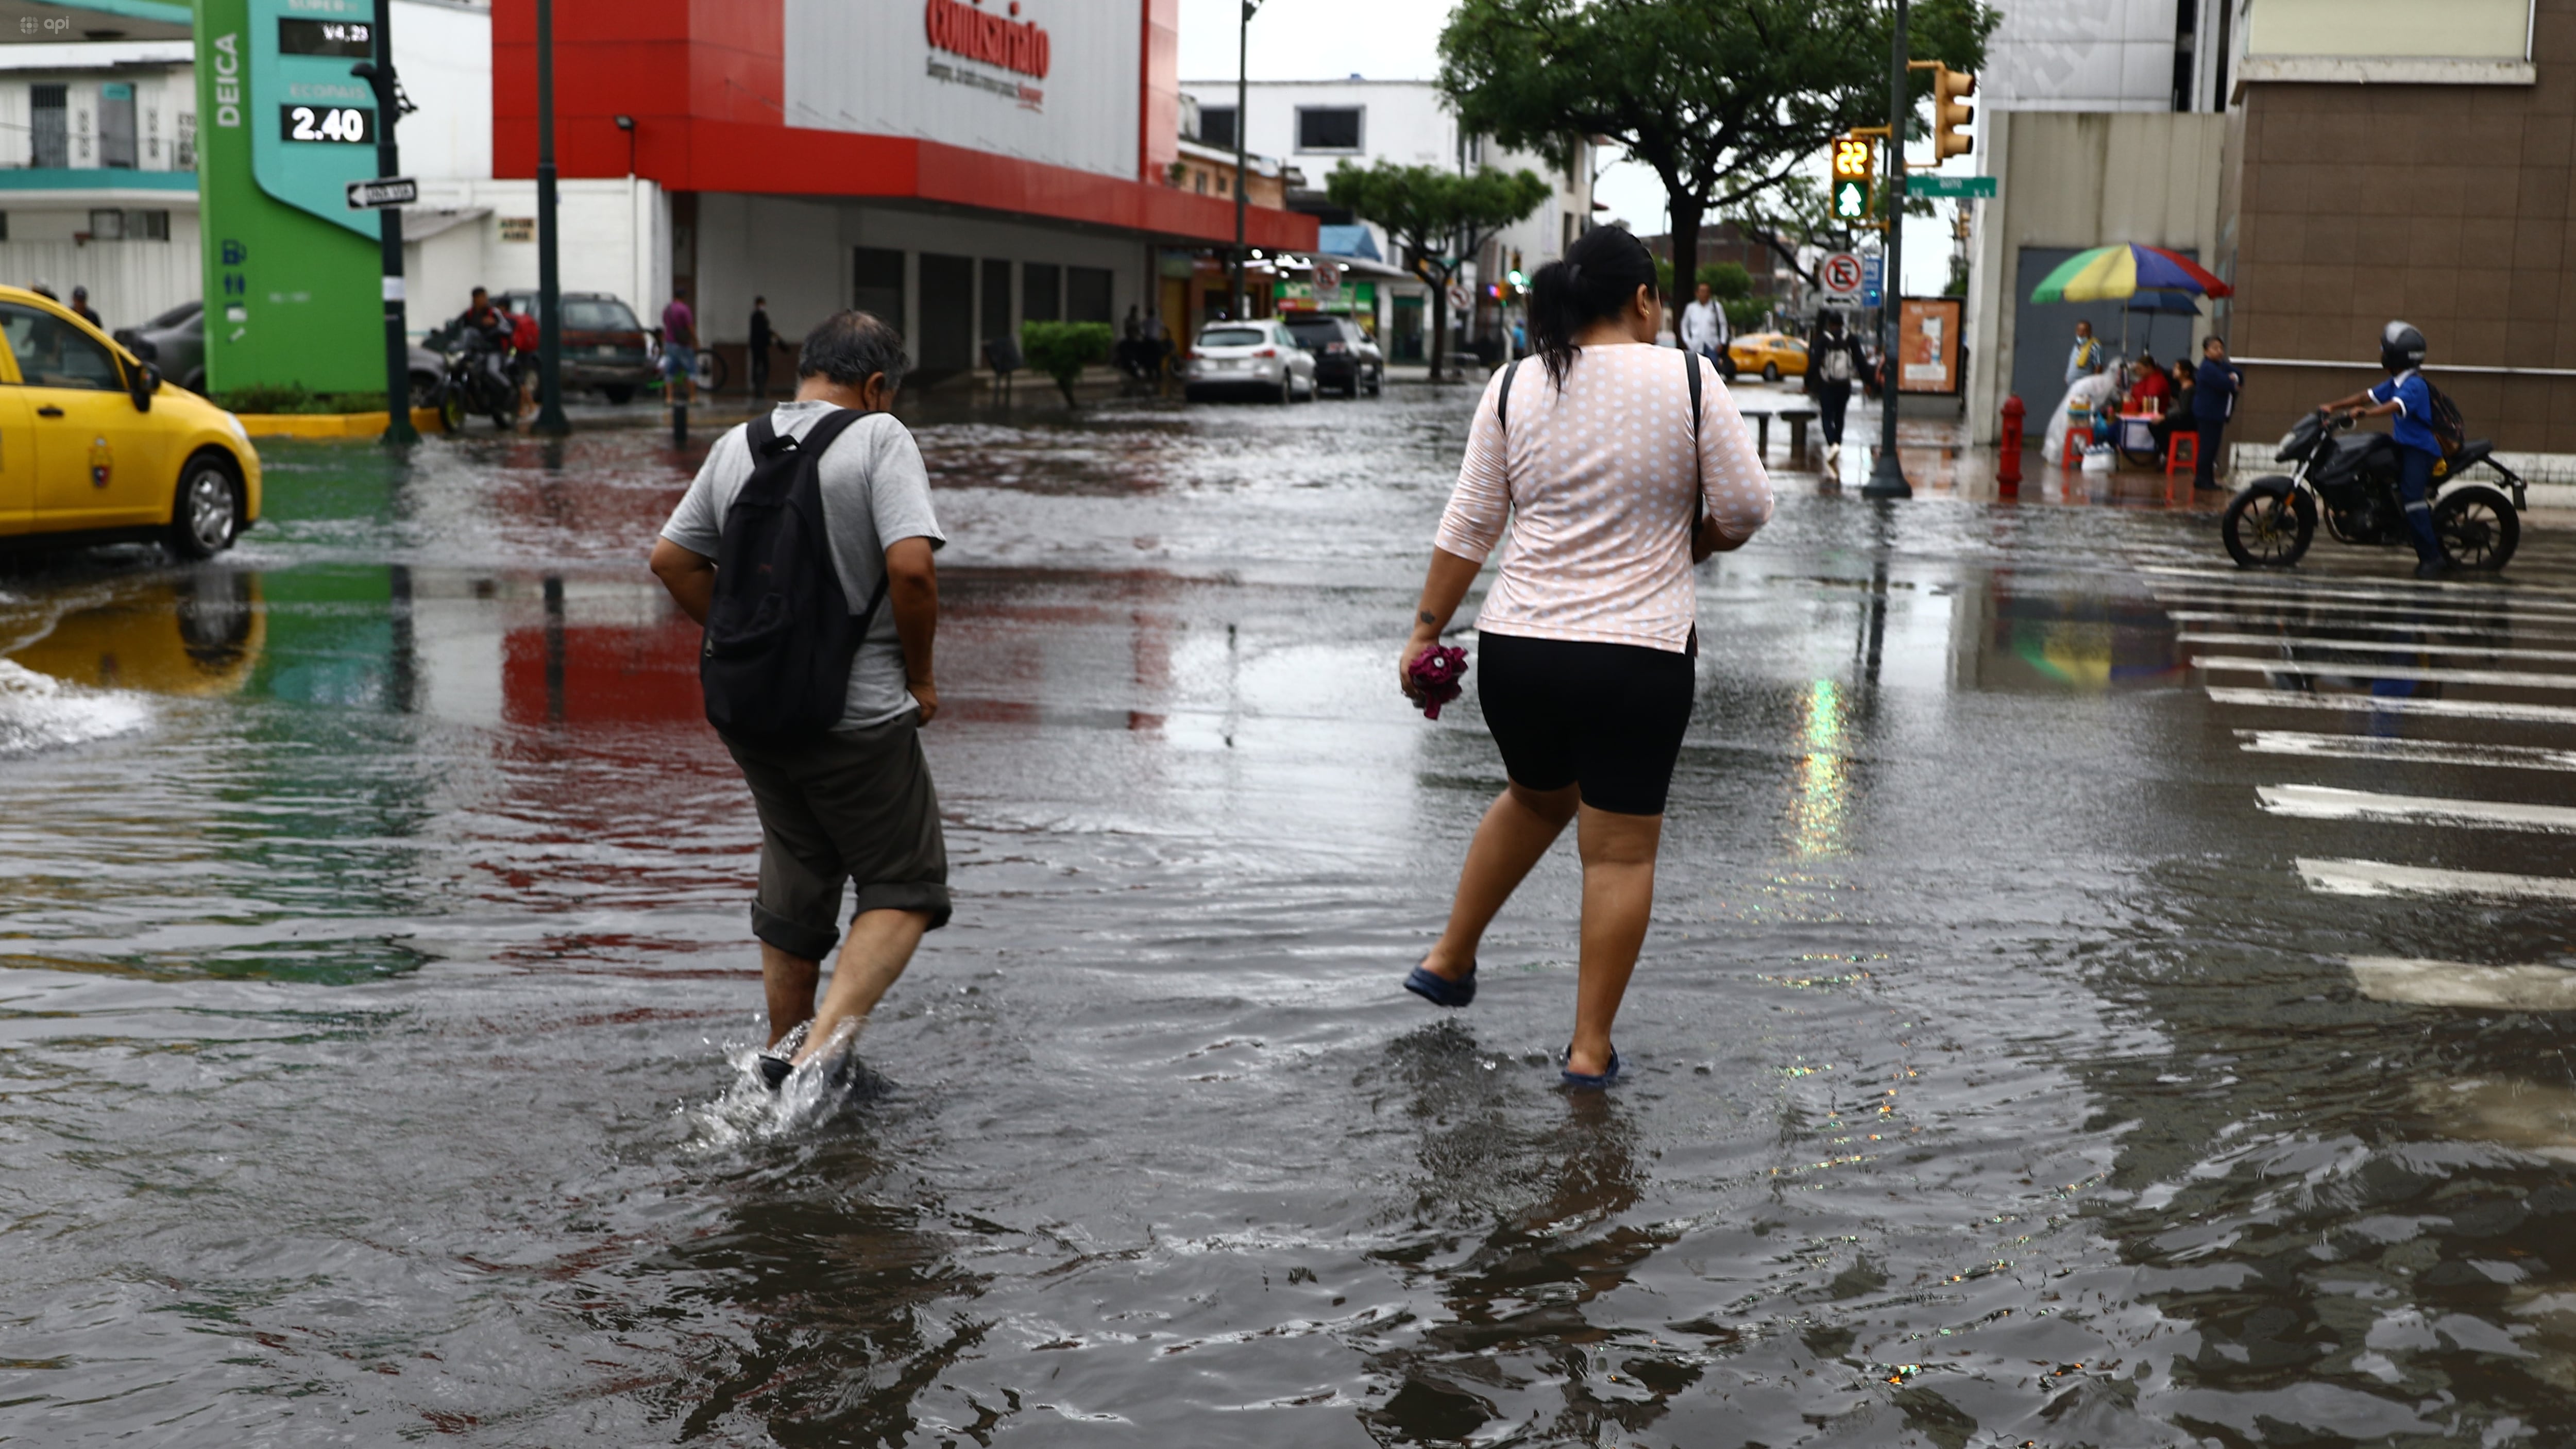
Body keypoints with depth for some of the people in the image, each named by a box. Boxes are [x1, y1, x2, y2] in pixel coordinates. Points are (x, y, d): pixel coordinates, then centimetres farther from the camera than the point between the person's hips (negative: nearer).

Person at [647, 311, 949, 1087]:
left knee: (795, 876, 24)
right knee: (905, 885, 8)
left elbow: (671, 558, 9)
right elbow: (912, 567, -21)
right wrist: (919, 677, -8)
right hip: (856, 715, -6)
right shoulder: (880, 438, -11)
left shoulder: (737, 444, 8)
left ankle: (784, 1049, 34)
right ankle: (826, 1044, -8)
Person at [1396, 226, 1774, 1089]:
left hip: (1516, 649, 4)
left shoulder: (1513, 389, 3)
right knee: (1621, 849, 6)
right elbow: (1745, 511, -3)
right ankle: (1590, 1048, 8)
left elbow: (1468, 527, 3)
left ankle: (1450, 962, 35)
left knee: (1537, 798, 28)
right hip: (1639, 660, -4)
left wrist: (1427, 630, 10)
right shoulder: (1688, 381, -4)